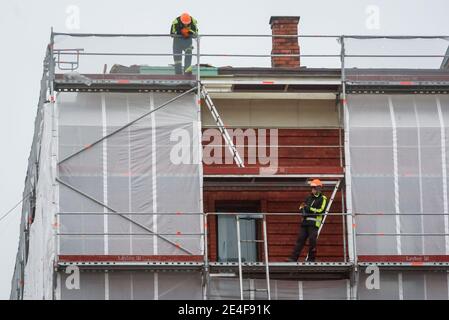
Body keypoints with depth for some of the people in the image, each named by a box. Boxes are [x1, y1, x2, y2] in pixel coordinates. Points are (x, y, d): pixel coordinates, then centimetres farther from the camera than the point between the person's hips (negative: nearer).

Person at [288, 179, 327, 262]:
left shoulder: (322, 198, 3)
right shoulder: (309, 198, 23)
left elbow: (320, 210, -9)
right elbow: (302, 207, 24)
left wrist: (309, 209, -10)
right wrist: (302, 208, 0)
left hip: (314, 222, -6)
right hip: (305, 221, 6)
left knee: (312, 240, -9)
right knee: (300, 239, -1)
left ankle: (311, 259, 0)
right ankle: (293, 258, -5)